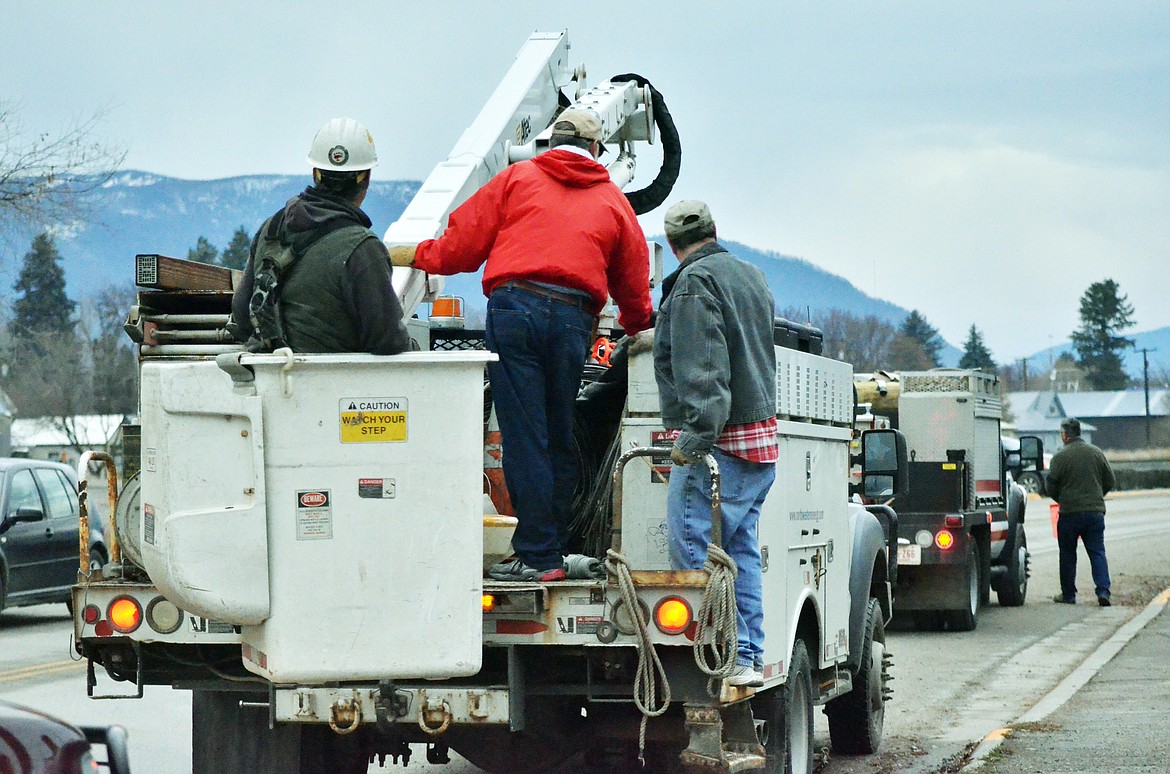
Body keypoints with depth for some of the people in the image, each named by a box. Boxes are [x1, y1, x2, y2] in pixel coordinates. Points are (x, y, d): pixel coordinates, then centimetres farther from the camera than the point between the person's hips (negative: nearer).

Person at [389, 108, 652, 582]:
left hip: (514, 306, -3)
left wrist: (412, 255, 27)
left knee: (523, 436, -5)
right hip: (574, 319, 3)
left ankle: (537, 556, -8)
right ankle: (554, 551, 12)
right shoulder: (614, 201, 21)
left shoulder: (518, 178, 14)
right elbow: (634, 283, 26)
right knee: (559, 439, 12)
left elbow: (463, 244, 10)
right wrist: (633, 326, 47)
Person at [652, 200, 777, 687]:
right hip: (761, 436, 9)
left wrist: (695, 434, -24)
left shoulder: (695, 282, -10)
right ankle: (748, 658, 12)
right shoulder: (751, 276, 18)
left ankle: (725, 654, -12)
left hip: (717, 443, -9)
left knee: (692, 547, -9)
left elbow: (703, 368, -20)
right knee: (740, 548, 11)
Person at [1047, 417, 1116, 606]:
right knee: (1097, 553, 4)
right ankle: (1103, 591, -11)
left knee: (1068, 555, 10)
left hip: (1070, 512, -3)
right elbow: (1111, 481, 10)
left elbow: (1051, 486, -4)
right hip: (1096, 511, 3)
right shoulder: (1096, 453, 5)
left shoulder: (1060, 456, -7)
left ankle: (1068, 594, 14)